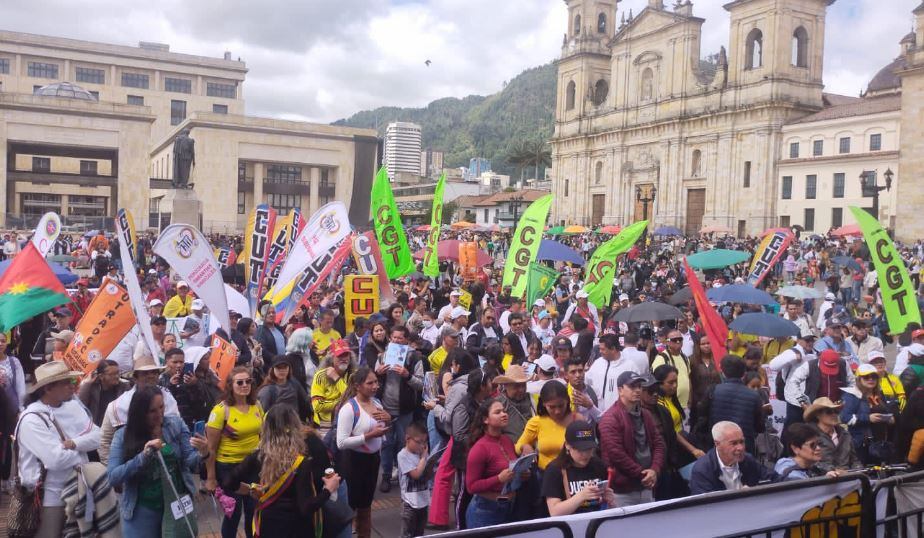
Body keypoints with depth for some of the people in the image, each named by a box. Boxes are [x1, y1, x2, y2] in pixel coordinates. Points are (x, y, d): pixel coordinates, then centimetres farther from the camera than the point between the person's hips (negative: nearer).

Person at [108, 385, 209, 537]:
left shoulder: (176, 425, -6)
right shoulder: (123, 435, -8)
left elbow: (189, 462, -7)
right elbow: (113, 477, -14)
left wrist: (202, 454, -29)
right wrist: (143, 456, -26)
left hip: (177, 504, 2)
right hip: (142, 511, -1)